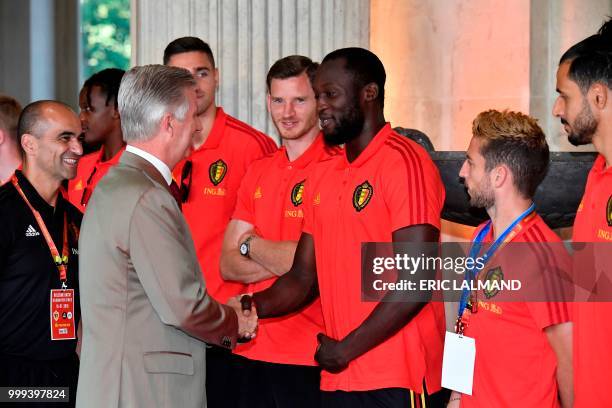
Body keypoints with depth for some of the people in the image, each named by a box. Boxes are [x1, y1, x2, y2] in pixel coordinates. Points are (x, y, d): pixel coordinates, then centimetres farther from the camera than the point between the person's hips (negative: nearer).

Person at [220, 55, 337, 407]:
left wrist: (252, 245, 0)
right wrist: (286, 258, -11)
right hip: (255, 349, 6)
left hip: (311, 357, -6)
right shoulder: (257, 173, 12)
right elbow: (229, 266, 7)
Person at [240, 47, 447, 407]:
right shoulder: (322, 176, 14)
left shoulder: (405, 161, -10)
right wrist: (252, 307, -3)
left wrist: (345, 350, -12)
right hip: (338, 378, 7)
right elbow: (304, 279, 15)